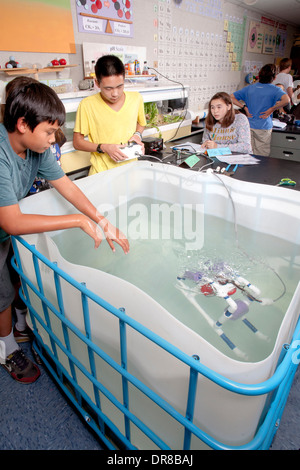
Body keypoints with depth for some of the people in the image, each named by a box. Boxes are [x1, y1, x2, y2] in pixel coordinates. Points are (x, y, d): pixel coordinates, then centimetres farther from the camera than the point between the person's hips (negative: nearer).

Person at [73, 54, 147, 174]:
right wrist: (104, 148, -13)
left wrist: (137, 134, 3)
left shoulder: (136, 98, 5)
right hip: (101, 173, -2)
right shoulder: (87, 105, -5)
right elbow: (77, 142, 1)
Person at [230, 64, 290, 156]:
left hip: (248, 126, 4)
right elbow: (286, 100, -21)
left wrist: (244, 107, 3)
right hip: (263, 127, -4)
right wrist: (271, 109, -10)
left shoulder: (249, 88, 8)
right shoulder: (274, 89, -4)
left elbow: (231, 98, 8)